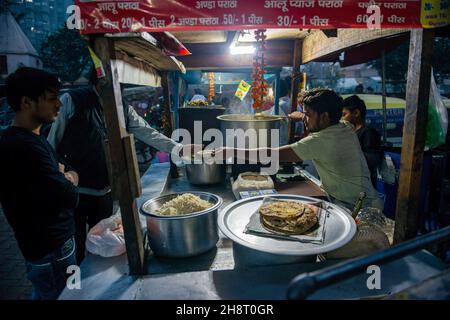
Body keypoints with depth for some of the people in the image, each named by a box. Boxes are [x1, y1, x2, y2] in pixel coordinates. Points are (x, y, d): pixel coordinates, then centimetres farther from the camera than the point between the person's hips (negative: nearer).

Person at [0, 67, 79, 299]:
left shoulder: (34, 139, 7)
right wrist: (67, 181, -5)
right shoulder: (22, 146, -25)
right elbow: (70, 197, -26)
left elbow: (72, 171, 13)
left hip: (56, 243, 9)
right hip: (50, 253, -9)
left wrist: (67, 177, -9)